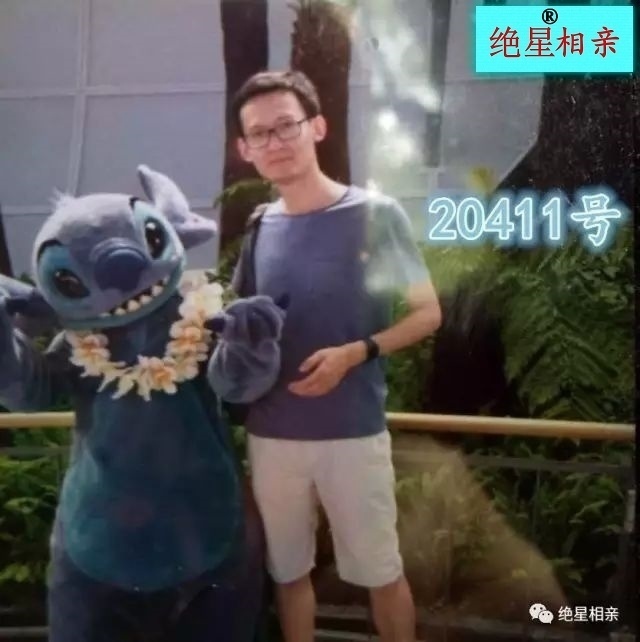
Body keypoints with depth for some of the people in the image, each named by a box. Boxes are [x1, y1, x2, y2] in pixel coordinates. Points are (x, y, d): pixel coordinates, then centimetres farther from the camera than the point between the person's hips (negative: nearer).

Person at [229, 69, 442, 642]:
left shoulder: (375, 214, -8)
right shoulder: (258, 228, 4)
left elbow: (428, 313, -5)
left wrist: (354, 353, -19)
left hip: (354, 432, -4)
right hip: (270, 434, 4)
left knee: (380, 571, 12)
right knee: (288, 571, 18)